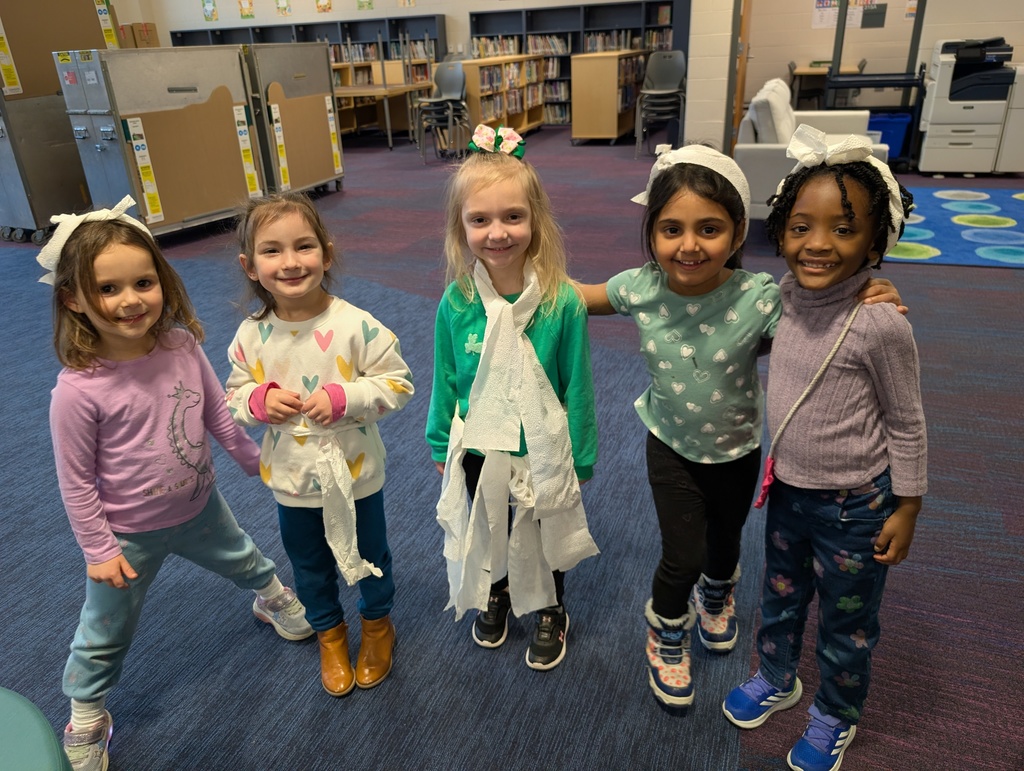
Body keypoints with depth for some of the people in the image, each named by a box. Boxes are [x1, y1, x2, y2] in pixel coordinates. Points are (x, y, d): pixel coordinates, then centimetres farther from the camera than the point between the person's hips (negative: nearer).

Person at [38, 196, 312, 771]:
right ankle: (86, 715, 45)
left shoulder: (182, 347, -17)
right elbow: (76, 481, -18)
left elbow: (219, 413, -1)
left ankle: (274, 599, 63)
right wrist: (98, 550, -11)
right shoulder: (78, 391, -30)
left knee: (244, 561, 31)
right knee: (107, 634, 18)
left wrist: (256, 460, 9)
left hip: (198, 506, 4)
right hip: (128, 535, -4)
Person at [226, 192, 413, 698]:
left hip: (355, 473, -2)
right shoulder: (251, 335, -11)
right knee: (310, 566, 23)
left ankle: (377, 622, 50)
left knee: (368, 557, 21)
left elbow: (398, 383, -16)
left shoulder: (355, 326, -22)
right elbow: (233, 396, 1)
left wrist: (341, 398, -28)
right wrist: (260, 400, -21)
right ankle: (330, 632, 51)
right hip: (291, 479, 3)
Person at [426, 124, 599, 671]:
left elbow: (577, 388, -13)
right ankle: (495, 595, 56)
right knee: (487, 533, 26)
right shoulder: (456, 302, -15)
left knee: (545, 539, 22)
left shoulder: (563, 302, -22)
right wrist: (441, 446, 7)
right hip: (478, 450, 2)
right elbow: (446, 380, -1)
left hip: (542, 453, -2)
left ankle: (550, 614, 50)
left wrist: (579, 461, -5)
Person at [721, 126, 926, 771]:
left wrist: (906, 509, -7)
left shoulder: (880, 325, -24)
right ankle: (777, 679, 53)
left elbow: (906, 425, -13)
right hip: (788, 488, 5)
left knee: (847, 622, 18)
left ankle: (837, 716, 44)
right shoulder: (785, 296, -9)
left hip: (855, 505, -5)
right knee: (781, 595, 26)